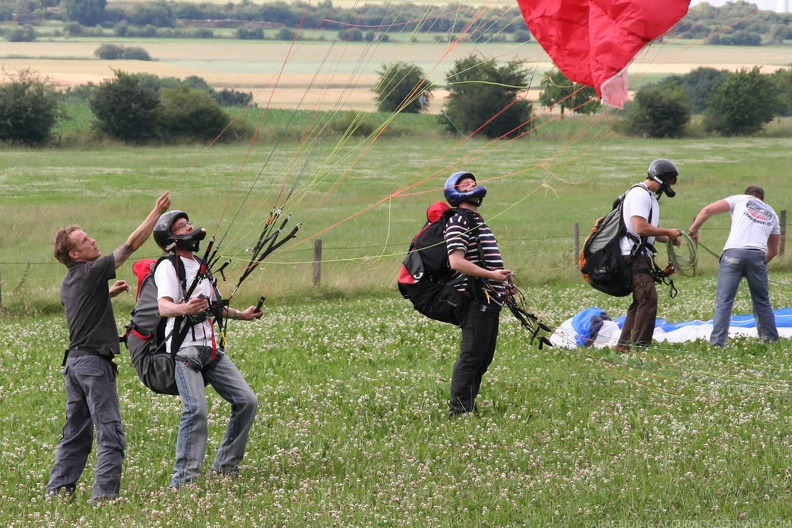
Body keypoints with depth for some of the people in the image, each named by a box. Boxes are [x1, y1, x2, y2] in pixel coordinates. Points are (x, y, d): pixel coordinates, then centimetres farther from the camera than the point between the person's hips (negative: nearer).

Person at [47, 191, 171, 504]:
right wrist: (157, 212, -8)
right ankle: (103, 495, -15)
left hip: (74, 361, 9)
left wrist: (109, 293, 27)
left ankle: (58, 490, 14)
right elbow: (132, 244, -11)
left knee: (76, 432, 14)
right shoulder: (92, 272, -11)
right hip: (94, 361, -9)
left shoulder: (69, 284, 14)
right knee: (110, 432, -9)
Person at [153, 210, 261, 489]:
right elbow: (163, 307, -23)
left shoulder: (201, 266, 21)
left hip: (212, 349, 8)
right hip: (185, 349, -8)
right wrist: (184, 308, -43)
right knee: (196, 409, -23)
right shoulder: (169, 267, -6)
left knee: (247, 401, 2)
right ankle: (184, 480, -22)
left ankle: (225, 468, 12)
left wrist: (240, 315, 39)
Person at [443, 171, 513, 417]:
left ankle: (469, 407, 17)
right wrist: (491, 275, -22)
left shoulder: (477, 221, 23)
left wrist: (502, 282, 17)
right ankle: (458, 409, -8)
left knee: (484, 357, 12)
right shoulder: (458, 222, -10)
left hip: (490, 299, 10)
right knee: (471, 355, -10)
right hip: (476, 298, -10)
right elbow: (457, 262, -20)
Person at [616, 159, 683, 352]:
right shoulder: (640, 194, -13)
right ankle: (639, 346, -13)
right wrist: (668, 232, -13)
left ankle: (624, 345, 16)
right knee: (648, 300, -14)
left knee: (640, 301, 13)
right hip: (634, 255, -11)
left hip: (641, 255, 11)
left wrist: (669, 239, 7)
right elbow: (640, 227, -22)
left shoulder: (650, 196, 21)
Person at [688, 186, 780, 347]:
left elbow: (708, 210, 7)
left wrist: (693, 230, 16)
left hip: (733, 252, -3)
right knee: (762, 302, 17)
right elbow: (773, 251, 30)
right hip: (758, 255, 3)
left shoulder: (740, 199, 19)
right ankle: (771, 339, 20)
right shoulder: (771, 214, 29)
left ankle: (717, 342, -12)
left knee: (723, 301, -4)